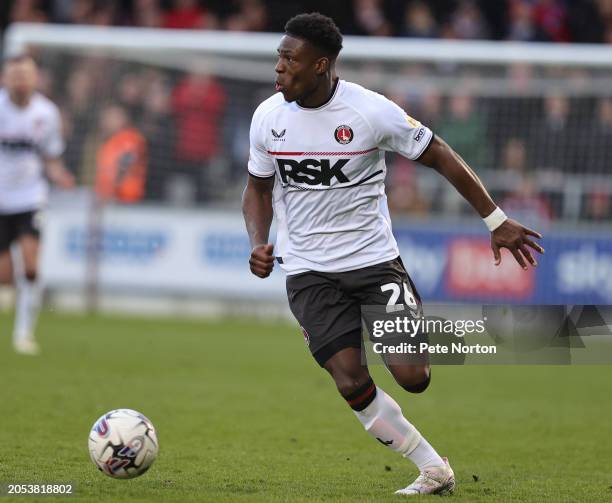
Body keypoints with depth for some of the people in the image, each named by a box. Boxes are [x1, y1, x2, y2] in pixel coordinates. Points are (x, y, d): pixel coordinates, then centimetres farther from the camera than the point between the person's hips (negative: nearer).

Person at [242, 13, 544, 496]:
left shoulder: (372, 111, -14)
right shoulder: (268, 117, -3)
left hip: (374, 259, -2)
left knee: (411, 377, -12)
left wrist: (497, 221, -4)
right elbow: (258, 187, 13)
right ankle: (434, 470, 2)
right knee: (352, 383, -14)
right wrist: (259, 244, -6)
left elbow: (440, 156, -4)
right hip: (308, 271, 2)